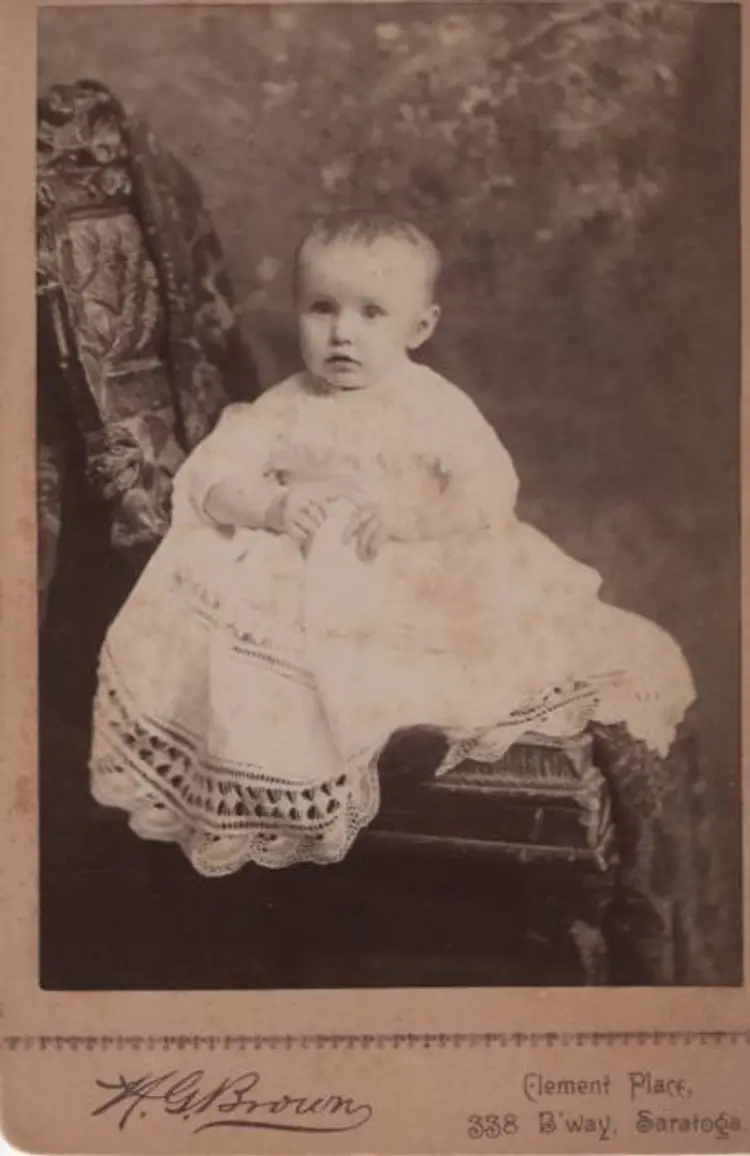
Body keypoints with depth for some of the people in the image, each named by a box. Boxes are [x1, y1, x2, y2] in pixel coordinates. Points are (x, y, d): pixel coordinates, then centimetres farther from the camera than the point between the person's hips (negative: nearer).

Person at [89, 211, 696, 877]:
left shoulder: (436, 406, -6)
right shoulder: (285, 409, 2)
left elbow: (490, 496, -15)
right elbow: (211, 479, -3)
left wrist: (398, 514, -25)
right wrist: (275, 506, -22)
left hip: (420, 588, -1)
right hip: (296, 586, 2)